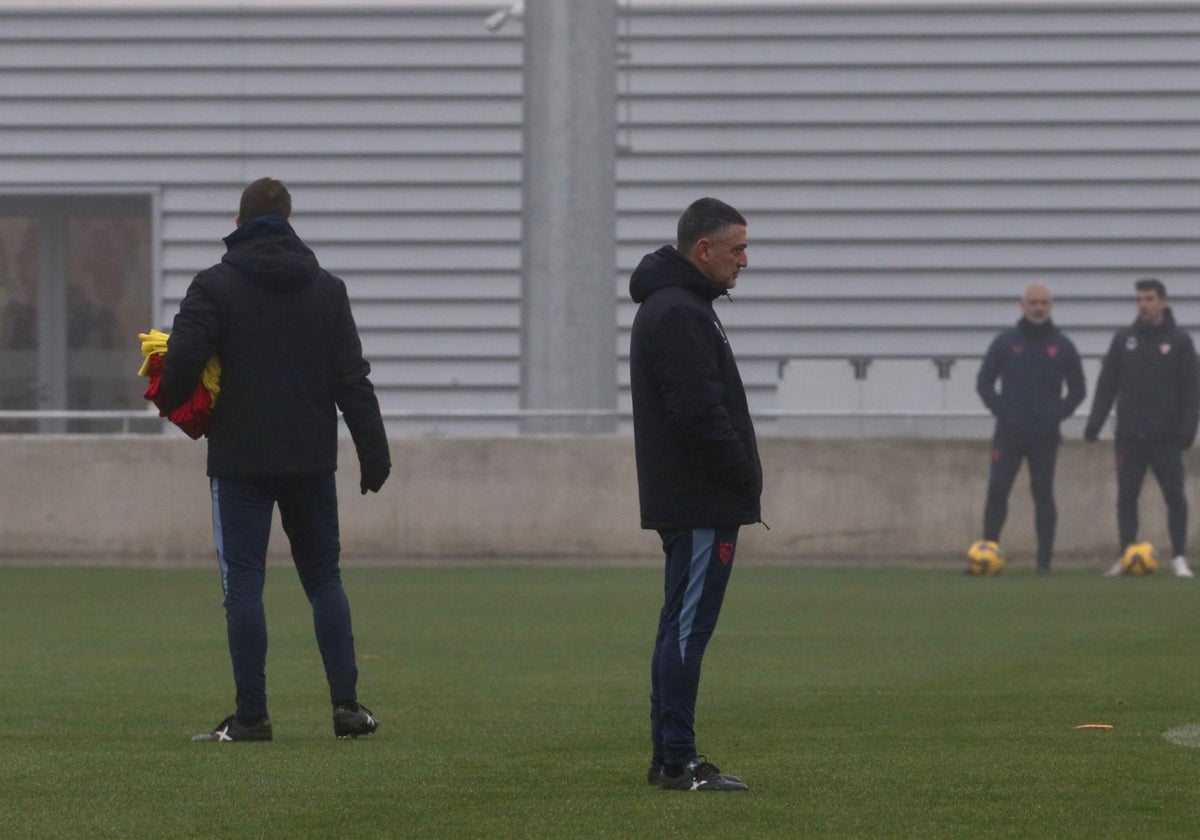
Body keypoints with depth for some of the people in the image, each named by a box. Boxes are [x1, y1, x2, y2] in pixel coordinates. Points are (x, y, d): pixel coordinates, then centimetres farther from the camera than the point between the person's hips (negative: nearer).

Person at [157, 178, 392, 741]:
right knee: (324, 578, 12)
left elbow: (183, 358, -16)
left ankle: (251, 715, -3)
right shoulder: (326, 289, 6)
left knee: (243, 584, 0)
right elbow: (352, 379, 4)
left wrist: (169, 401, 5)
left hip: (239, 461, -3)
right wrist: (374, 455, 6)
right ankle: (346, 705, 6)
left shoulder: (214, 287, -5)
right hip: (311, 461, 3)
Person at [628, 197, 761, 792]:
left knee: (682, 626, 12)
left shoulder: (671, 308, 18)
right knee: (687, 626, -9)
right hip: (701, 502, -11)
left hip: (685, 499, 11)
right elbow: (699, 414, -23)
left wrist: (742, 476, 15)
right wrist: (746, 475, -11)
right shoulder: (679, 315, -16)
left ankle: (669, 756, 15)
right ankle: (677, 759, -10)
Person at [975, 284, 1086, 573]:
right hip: (1009, 434, 0)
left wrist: (1058, 414, -1)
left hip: (1045, 437, 0)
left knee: (1044, 495, 0)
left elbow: (1078, 389, 11)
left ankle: (1044, 560, 1)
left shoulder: (1062, 346, 4)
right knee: (997, 492, -4)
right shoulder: (1005, 342, 3)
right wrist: (1000, 411, -5)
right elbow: (984, 382, 7)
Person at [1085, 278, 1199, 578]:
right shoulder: (1124, 339, 9)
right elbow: (1107, 384, 9)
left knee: (1175, 495, -5)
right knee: (1127, 496, 2)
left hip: (1166, 437, -2)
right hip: (1130, 435, 2)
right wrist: (1094, 423, 1)